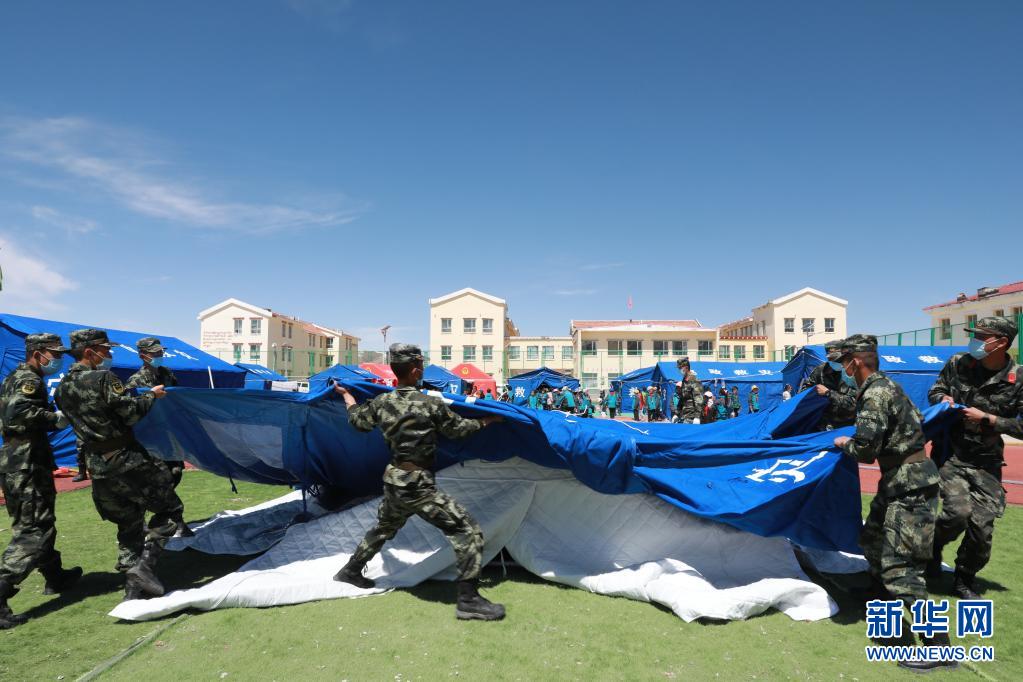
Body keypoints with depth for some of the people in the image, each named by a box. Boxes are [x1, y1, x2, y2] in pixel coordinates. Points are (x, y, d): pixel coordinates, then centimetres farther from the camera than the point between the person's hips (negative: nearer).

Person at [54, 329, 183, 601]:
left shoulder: (62, 389, 10)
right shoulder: (104, 378, -13)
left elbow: (81, 423, 17)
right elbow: (131, 413, -14)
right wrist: (151, 395, 2)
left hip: (97, 466, 8)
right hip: (126, 460, -8)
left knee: (128, 523, 18)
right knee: (169, 508, 4)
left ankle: (132, 588, 17)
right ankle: (145, 565, -10)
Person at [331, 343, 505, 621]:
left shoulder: (382, 402, 1)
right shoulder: (431, 405, -15)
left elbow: (358, 420, 20)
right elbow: (459, 428, 0)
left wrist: (345, 394, 38)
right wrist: (489, 420, 16)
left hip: (393, 480, 7)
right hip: (418, 485, -7)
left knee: (384, 528, 34)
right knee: (467, 530, -4)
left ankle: (350, 571, 50)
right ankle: (469, 600, -4)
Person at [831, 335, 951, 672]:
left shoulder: (875, 394, -22)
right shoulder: (882, 386, 10)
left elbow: (865, 451, -25)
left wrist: (845, 444, -3)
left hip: (911, 488, -11)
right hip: (900, 483, 11)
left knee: (898, 567, -9)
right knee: (872, 540, 23)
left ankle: (939, 646, -1)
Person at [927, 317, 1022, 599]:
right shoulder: (958, 363, -4)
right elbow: (935, 390, 12)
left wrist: (987, 419, -18)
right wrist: (943, 399, -10)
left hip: (987, 462, 1)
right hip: (952, 455, 0)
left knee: (982, 526, 1)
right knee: (958, 512, -18)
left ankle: (964, 581, 23)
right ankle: (932, 547, 14)